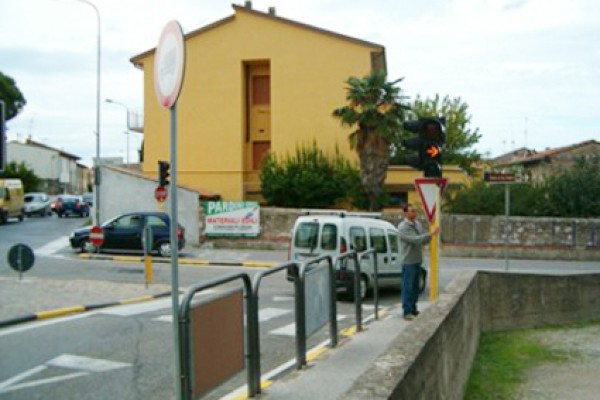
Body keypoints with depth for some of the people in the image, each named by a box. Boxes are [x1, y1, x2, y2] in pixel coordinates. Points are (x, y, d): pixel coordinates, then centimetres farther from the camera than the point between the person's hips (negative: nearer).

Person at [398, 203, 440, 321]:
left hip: (417, 260, 8)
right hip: (408, 261, -8)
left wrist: (430, 236, -9)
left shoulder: (417, 224, 10)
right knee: (408, 287, -4)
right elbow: (416, 240, -26)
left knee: (415, 287, 15)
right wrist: (431, 234, -26)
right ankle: (407, 312, 2)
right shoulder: (403, 227, -17)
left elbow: (423, 240, 13)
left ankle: (413, 308, 25)